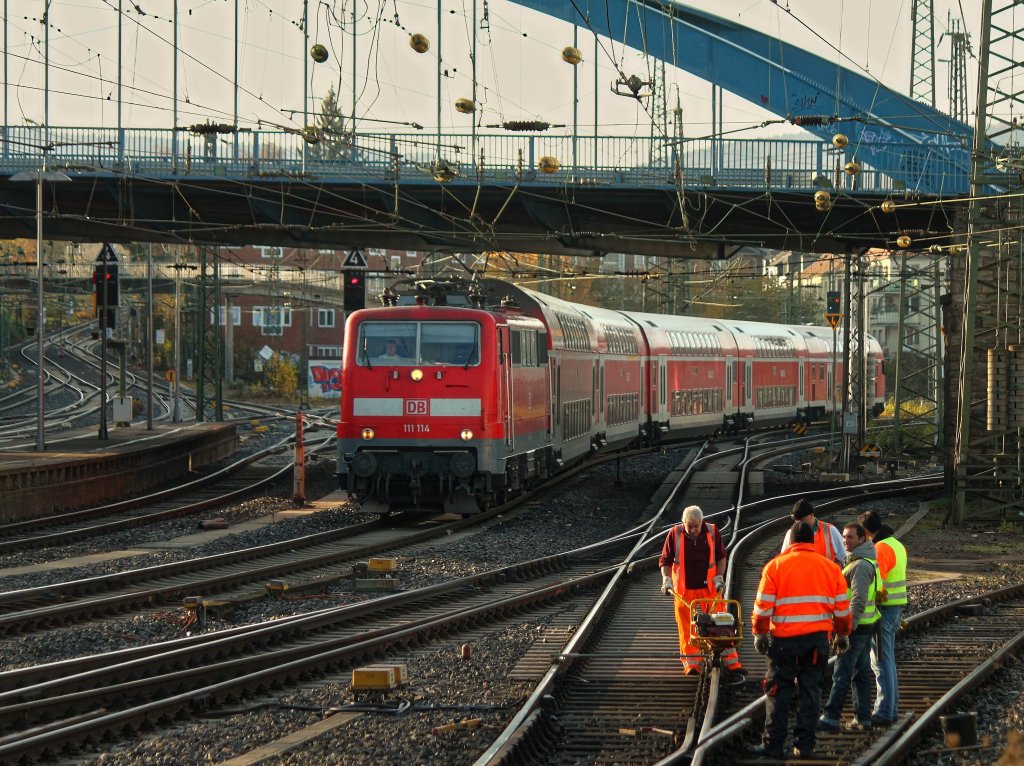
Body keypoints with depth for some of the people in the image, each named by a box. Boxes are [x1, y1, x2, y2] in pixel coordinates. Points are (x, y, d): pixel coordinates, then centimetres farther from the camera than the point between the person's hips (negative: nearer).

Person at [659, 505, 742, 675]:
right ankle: (691, 663, 4)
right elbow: (665, 560, 5)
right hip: (684, 590, 0)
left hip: (709, 587, 0)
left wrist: (719, 577, 1)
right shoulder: (674, 534, -4)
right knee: (687, 626, -2)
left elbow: (721, 556, 11)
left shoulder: (712, 532, -1)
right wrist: (667, 579, -9)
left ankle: (730, 661, 1)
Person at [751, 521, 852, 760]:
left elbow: (763, 606, -5)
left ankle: (773, 745, 4)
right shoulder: (831, 568, 5)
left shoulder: (776, 566, -3)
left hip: (784, 639, -2)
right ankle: (804, 746, 8)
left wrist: (760, 634, 4)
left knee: (779, 692, 5)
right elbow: (842, 608, 9)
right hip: (818, 639, 2)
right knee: (810, 691, 8)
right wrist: (842, 635, 20)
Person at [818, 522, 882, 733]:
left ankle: (830, 718, -5)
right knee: (862, 674, 11)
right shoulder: (868, 562, 16)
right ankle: (863, 719, 13)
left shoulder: (861, 566, -18)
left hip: (857, 628, -10)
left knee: (841, 675, -7)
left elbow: (858, 601, -24)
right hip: (866, 627, 10)